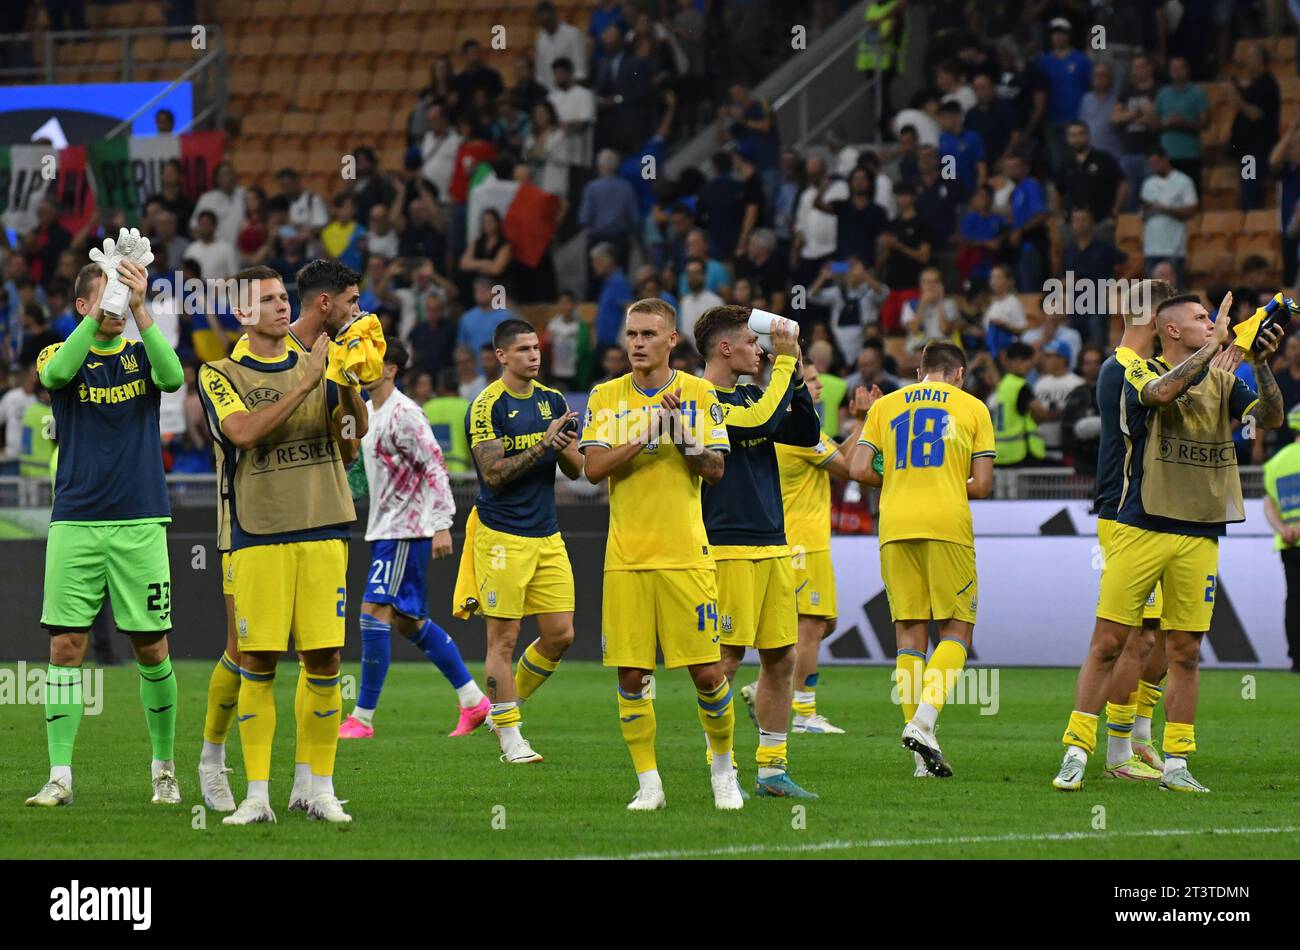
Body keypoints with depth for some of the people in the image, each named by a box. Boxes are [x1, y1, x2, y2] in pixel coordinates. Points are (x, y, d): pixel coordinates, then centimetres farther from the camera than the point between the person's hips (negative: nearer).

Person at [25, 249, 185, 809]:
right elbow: (57, 373, -20)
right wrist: (100, 312, -27)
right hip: (75, 524, 0)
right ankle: (60, 777, -2)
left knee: (151, 649, 3)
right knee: (65, 646, -5)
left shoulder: (142, 356, 7)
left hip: (140, 522, 0)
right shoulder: (61, 355, 5)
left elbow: (173, 377, -16)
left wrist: (139, 307, -24)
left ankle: (164, 768, 18)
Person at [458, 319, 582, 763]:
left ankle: (508, 707, 23)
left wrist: (565, 449, -10)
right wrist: (543, 444, -21)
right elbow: (494, 473, -15)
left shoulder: (553, 401, 11)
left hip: (547, 535, 6)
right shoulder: (487, 406, -8)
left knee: (560, 635, 3)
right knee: (503, 638, -3)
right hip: (502, 537, -6)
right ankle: (509, 736, 4)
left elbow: (575, 471, 12)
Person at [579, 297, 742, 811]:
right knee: (631, 674, -2)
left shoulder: (699, 394, 3)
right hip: (626, 557, 1)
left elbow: (715, 471, 0)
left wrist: (685, 436, -17)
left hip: (686, 554, -1)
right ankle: (648, 782, 8)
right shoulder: (606, 397, 7)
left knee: (706, 671, -4)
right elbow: (593, 468, -5)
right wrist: (646, 434, -15)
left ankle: (723, 768, 17)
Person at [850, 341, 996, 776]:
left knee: (909, 633, 5)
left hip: (895, 528, 3)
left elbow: (859, 470, 5)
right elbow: (982, 486, 4)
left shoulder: (885, 406, 14)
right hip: (948, 526, -3)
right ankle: (923, 721, -17)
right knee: (956, 630, 5)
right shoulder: (972, 409, 8)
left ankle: (924, 759, 1)